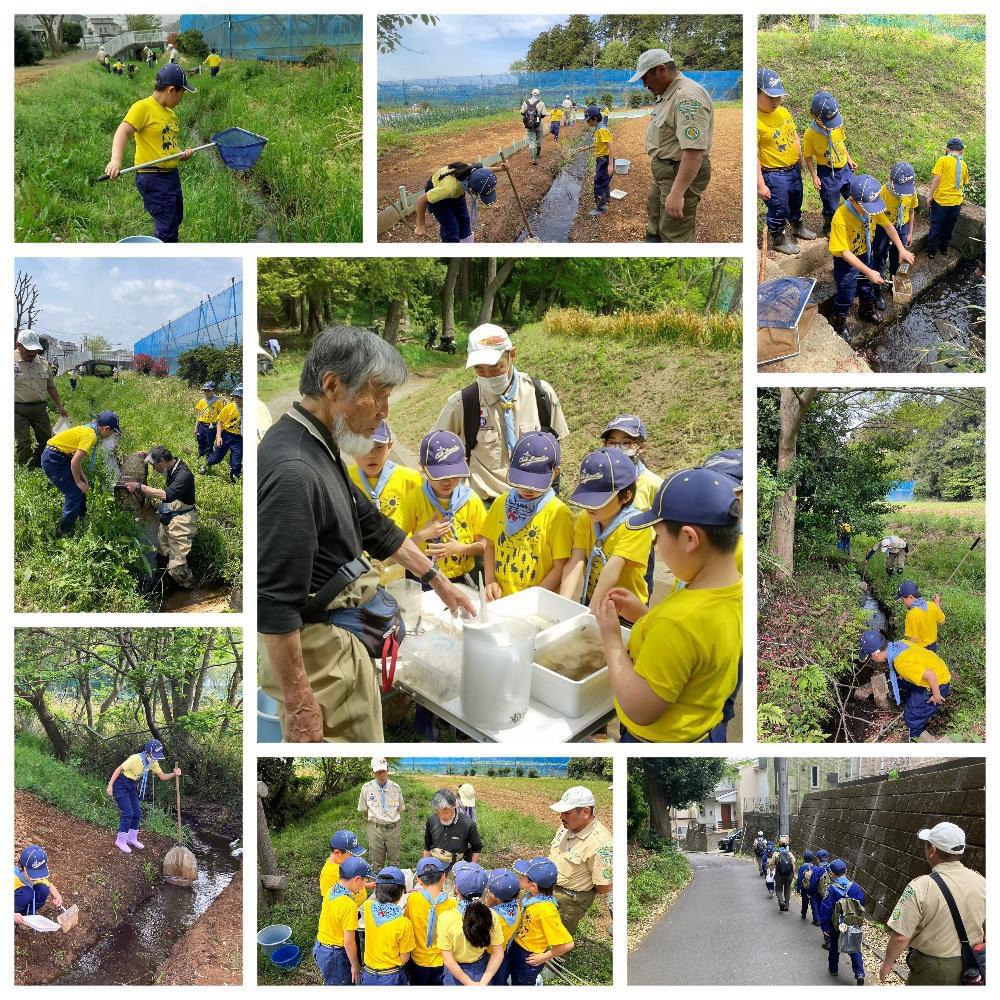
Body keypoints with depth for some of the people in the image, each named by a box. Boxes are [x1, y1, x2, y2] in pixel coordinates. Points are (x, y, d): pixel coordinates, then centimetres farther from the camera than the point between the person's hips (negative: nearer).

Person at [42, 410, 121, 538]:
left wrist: (82, 476, 8)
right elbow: (74, 461, -23)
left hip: (58, 457, 10)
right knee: (74, 493, -4)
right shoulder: (91, 435, -20)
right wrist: (79, 482, -11)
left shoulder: (88, 429, 9)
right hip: (53, 460, -10)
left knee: (81, 488, 17)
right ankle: (63, 534, 4)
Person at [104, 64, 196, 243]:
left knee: (175, 222, 19)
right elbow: (123, 132, -21)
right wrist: (116, 159, -37)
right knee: (166, 230, -12)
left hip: (172, 175, 9)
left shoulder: (171, 112, 15)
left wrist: (182, 154, 2)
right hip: (153, 178, -9)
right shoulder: (143, 107, -11)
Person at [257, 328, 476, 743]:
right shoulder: (292, 470, -27)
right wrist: (297, 701, -23)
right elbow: (274, 603, -28)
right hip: (311, 646, -10)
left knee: (365, 738, 20)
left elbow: (372, 525, 19)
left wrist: (437, 580, 24)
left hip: (340, 635, 10)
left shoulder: (319, 448, 6)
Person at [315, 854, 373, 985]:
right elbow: (349, 942, -22)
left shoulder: (330, 891, -6)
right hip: (335, 955, -7)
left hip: (320, 948, 7)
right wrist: (355, 965, -10)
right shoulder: (349, 905, -29)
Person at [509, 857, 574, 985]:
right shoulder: (530, 895, -14)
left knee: (522, 983, 19)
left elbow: (567, 944, -33)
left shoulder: (546, 909, -36)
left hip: (529, 957, -7)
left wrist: (543, 958, -21)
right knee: (514, 980, 30)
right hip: (516, 946, 7)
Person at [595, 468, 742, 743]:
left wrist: (611, 637, -18)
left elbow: (639, 710, -27)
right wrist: (644, 615, 1)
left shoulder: (680, 621, -34)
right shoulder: (735, 589, -8)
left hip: (660, 740, -7)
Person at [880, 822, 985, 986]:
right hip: (969, 968, 4)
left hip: (932, 969, -4)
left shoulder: (920, 887, -25)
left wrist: (887, 963, -6)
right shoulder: (981, 882, -8)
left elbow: (900, 937, -23)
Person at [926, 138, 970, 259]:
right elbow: (964, 182, 15)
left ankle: (932, 252, 13)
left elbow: (936, 179, -15)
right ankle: (944, 248, 34)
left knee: (935, 226, 8)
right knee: (949, 227, 20)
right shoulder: (963, 164, 6)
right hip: (956, 201, 4)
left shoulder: (943, 160, -8)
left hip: (941, 199, -4)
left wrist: (930, 195, -8)